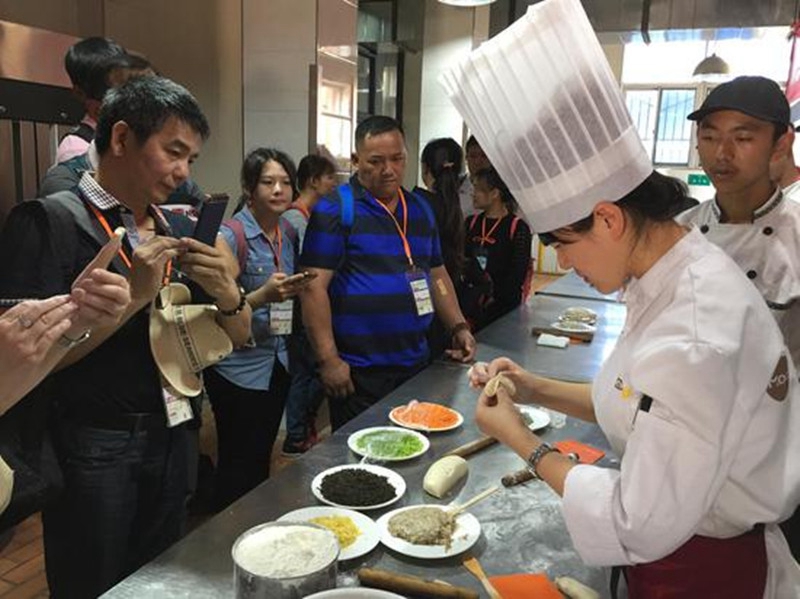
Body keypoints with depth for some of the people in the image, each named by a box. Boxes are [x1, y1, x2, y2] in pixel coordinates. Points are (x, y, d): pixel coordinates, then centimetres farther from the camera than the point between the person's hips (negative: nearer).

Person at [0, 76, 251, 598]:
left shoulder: (178, 231, 6)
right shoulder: (47, 222, -12)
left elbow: (239, 336, 7)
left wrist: (226, 292, -14)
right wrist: (132, 296, -25)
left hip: (171, 436, 6)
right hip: (91, 448, -5)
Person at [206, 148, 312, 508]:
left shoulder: (288, 234, 6)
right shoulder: (231, 235, -15)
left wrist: (294, 290, 2)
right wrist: (263, 296, -28)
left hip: (277, 365, 6)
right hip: (239, 368, -6)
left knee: (262, 459, 17)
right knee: (238, 468, 3)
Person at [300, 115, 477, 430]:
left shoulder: (420, 208, 13)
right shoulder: (335, 209, -8)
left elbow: (436, 274, 20)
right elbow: (314, 286, -14)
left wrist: (459, 327, 8)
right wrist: (328, 360, -17)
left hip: (416, 363, 6)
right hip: (358, 372, -6)